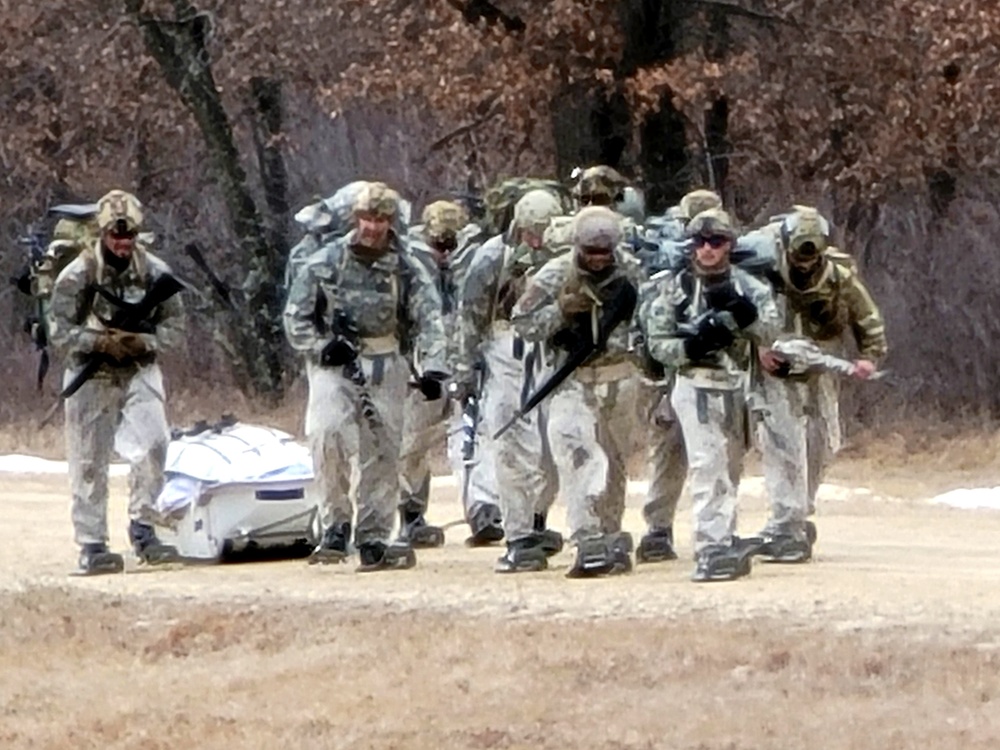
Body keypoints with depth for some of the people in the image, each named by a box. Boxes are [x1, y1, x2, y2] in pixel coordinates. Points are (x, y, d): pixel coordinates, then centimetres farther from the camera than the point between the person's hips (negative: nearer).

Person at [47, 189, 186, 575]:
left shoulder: (155, 273, -2)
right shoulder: (78, 275, -10)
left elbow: (174, 327, 2)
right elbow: (60, 331, -9)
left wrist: (143, 342, -16)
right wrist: (100, 342, -23)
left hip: (139, 372, 2)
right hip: (92, 376, -2)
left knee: (153, 443, -17)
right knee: (90, 462, 0)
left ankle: (142, 528, -3)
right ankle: (91, 545, 7)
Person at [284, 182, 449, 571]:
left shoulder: (407, 269, 1)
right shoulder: (325, 263, 0)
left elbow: (428, 320, -8)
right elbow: (295, 316, 5)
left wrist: (433, 369, -24)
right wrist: (322, 348, -13)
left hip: (385, 367, 2)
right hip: (334, 364, -2)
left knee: (383, 452, 3)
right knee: (327, 433, -24)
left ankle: (374, 539, 12)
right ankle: (336, 523, -13)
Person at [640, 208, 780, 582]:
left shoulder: (747, 287, 5)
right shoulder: (673, 287, -2)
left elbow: (769, 333, -5)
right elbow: (658, 344, -4)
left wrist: (743, 312, -23)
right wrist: (693, 345, -22)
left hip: (736, 386, 4)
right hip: (696, 386, -4)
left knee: (730, 468, 13)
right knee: (708, 466, -15)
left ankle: (725, 545, 24)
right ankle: (711, 550, -21)